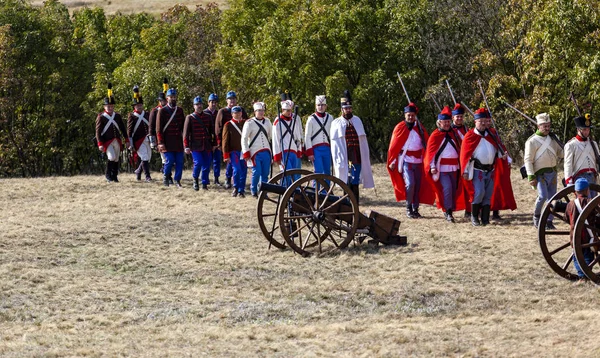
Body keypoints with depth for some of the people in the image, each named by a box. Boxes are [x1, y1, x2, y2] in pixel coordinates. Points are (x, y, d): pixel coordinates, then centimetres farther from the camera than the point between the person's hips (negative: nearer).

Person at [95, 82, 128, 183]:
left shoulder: (118, 116, 10)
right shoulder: (101, 117, -4)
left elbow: (123, 129, 16)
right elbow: (98, 131, -6)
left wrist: (127, 140, 13)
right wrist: (100, 144, -14)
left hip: (117, 141, 5)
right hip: (107, 142, -5)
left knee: (116, 159, 9)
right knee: (111, 157, -20)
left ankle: (115, 176, 20)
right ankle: (108, 175, -4)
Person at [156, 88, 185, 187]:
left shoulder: (180, 110, 12)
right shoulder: (162, 111, -3)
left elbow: (183, 126, 17)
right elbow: (159, 128, -6)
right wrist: (161, 143, -12)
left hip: (178, 141, 4)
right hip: (168, 142, -4)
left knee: (179, 162, -1)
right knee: (169, 161, -9)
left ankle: (177, 180, 10)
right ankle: (165, 176, 16)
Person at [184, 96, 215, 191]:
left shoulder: (208, 117, 9)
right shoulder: (190, 118, 0)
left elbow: (212, 131, 15)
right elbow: (186, 133, -2)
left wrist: (214, 144, 11)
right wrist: (186, 147, -8)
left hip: (207, 146, 3)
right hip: (195, 146, -3)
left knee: (207, 165, 1)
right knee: (198, 163, -13)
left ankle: (204, 184, 12)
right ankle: (195, 180, 12)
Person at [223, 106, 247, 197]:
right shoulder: (228, 125, -1)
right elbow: (225, 141, -2)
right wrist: (226, 155, -7)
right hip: (234, 151, -3)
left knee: (244, 172, 3)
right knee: (236, 170, -16)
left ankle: (241, 191, 13)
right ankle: (236, 188, 4)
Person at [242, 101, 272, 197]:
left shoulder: (267, 121, 10)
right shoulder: (249, 123, -4)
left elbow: (271, 135, 17)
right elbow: (244, 139, -5)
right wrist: (246, 154, -9)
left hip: (266, 152, 4)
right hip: (255, 153, -4)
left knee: (265, 173, 3)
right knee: (257, 172, -8)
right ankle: (254, 191, 12)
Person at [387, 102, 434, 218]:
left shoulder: (419, 127, 6)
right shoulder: (400, 128, -4)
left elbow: (427, 142, 9)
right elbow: (394, 146, -2)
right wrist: (392, 162, -3)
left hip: (418, 161, 4)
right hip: (406, 160, -4)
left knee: (418, 186, 5)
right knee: (410, 184, -17)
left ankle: (415, 209, 15)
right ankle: (409, 208, -4)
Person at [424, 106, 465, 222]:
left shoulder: (453, 134, 13)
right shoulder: (435, 135, -5)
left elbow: (458, 149, 21)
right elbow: (431, 152, -7)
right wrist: (432, 167, -15)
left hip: (454, 168, 6)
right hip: (442, 168, -6)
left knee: (454, 189, 8)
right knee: (447, 188, -18)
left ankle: (450, 210, 19)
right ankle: (447, 211, -13)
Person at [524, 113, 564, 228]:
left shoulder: (552, 139, 12)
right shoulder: (532, 141, -5)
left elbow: (560, 152, 22)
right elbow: (528, 160, -8)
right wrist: (531, 176, -16)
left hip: (553, 173, 6)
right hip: (541, 174, -6)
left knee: (552, 198, 5)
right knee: (543, 196, -19)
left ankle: (549, 221, 13)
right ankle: (536, 215, 3)